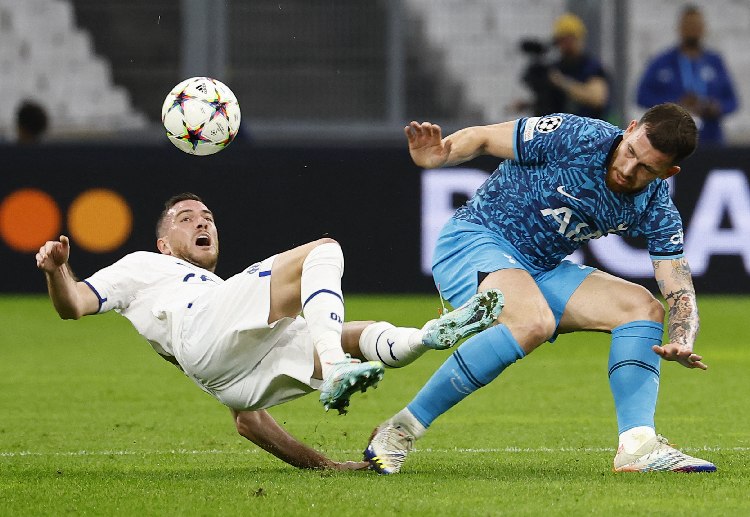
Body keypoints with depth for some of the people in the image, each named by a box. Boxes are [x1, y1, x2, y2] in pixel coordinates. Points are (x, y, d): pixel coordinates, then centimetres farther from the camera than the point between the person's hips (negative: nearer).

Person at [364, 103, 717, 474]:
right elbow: (482, 138, -11)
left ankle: (638, 446, -15)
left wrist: (682, 343, -29)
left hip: (543, 271, 7)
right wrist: (439, 154, -33)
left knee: (644, 307, -5)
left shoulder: (656, 211, -5)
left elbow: (679, 290, -7)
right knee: (533, 322, -35)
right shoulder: (577, 138, -19)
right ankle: (400, 431, -30)